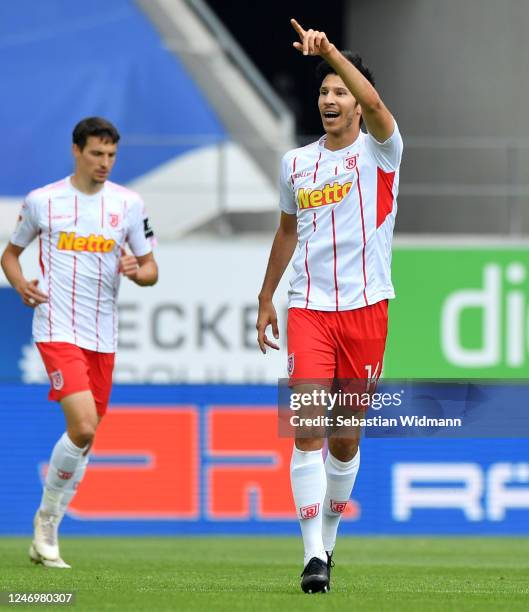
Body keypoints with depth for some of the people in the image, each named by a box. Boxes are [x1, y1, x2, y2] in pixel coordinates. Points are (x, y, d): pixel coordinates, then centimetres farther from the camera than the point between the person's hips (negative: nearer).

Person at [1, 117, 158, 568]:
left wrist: (138, 272, -13)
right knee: (83, 428, -21)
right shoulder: (42, 201, 0)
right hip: (58, 330, -4)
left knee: (84, 439, 7)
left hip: (103, 336, 4)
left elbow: (150, 269, 10)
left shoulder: (129, 204, 5)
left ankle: (46, 534, 20)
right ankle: (48, 513, -1)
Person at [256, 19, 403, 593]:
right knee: (308, 428, -13)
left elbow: (373, 102, -24)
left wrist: (329, 51, -34)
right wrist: (266, 298, 26)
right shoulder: (295, 162, 11)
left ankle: (328, 535, 27)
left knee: (346, 438, 6)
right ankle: (313, 554, -17)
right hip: (308, 308, 2)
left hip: (365, 307, -2)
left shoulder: (378, 151, -1)